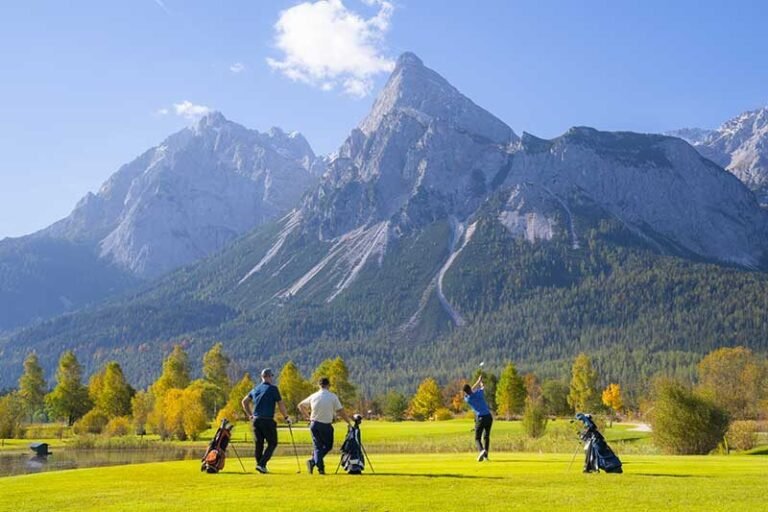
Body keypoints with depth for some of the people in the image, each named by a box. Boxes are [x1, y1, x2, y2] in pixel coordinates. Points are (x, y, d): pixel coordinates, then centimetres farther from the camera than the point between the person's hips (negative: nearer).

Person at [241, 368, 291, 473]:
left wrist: (249, 415, 25)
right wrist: (286, 417, 4)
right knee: (272, 443, 3)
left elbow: (244, 402, 20)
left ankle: (259, 465, 15)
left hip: (256, 420, 6)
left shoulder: (255, 389, 13)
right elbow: (280, 404, -7)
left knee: (258, 444, 13)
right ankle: (262, 464, -8)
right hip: (268, 421, -6)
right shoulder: (272, 388, -6)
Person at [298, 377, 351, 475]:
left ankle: (320, 467, -11)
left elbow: (300, 406, 15)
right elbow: (341, 411, -7)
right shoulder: (333, 397, -6)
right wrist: (348, 422, 4)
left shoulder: (313, 396, 4)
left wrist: (308, 416, 22)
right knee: (328, 446, 12)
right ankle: (313, 461, -9)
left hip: (314, 424, 3)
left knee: (317, 446, 10)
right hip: (327, 425, -3)